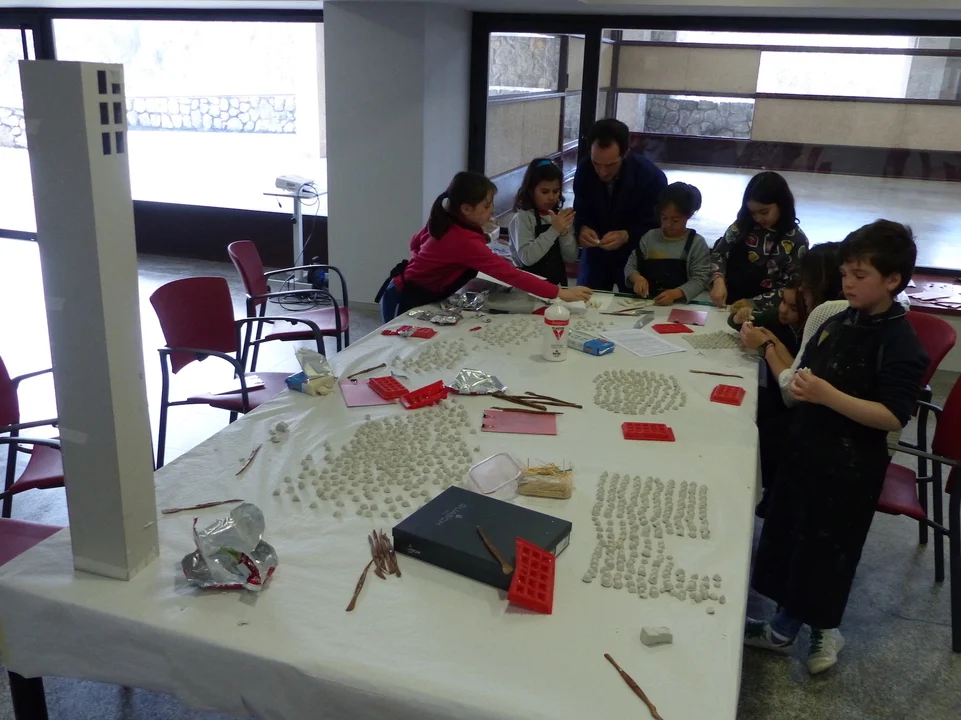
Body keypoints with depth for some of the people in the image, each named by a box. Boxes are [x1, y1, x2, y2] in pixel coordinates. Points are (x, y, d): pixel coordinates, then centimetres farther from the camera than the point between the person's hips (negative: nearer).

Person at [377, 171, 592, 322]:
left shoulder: (446, 221, -4)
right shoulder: (465, 241, -30)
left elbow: (416, 242, 14)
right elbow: (510, 274, -34)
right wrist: (560, 293, -35)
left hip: (418, 296, 8)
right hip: (405, 302, -8)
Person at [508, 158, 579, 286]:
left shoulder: (561, 216, 6)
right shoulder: (522, 218, -8)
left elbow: (570, 258, 3)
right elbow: (527, 257, -20)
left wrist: (564, 232, -11)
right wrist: (554, 230, -20)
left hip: (558, 284, 3)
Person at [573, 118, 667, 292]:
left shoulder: (651, 177, -23)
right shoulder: (584, 169, -16)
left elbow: (655, 225, -19)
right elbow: (580, 212, -7)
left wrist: (627, 236, -37)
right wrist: (582, 228, -30)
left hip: (634, 255, -2)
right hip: (595, 252, 2)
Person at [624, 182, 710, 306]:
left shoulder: (697, 243, 0)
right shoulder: (650, 236, 9)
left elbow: (700, 279, -5)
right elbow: (631, 265, 11)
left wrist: (676, 293, -21)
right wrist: (637, 278, -11)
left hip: (679, 306, 0)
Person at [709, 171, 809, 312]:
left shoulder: (796, 241, -5)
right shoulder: (744, 225, 3)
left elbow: (791, 288, -6)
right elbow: (720, 253, 5)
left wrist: (754, 303, -15)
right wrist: (718, 280, -14)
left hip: (762, 312, -2)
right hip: (727, 303, 2)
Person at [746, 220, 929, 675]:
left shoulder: (900, 344, -17)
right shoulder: (839, 323, 5)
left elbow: (893, 417, -23)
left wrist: (828, 395, -30)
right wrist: (799, 384, -1)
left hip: (850, 466, -7)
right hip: (806, 448, 8)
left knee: (826, 547, 8)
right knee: (787, 535, 15)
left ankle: (824, 630, 34)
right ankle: (784, 628, 34)